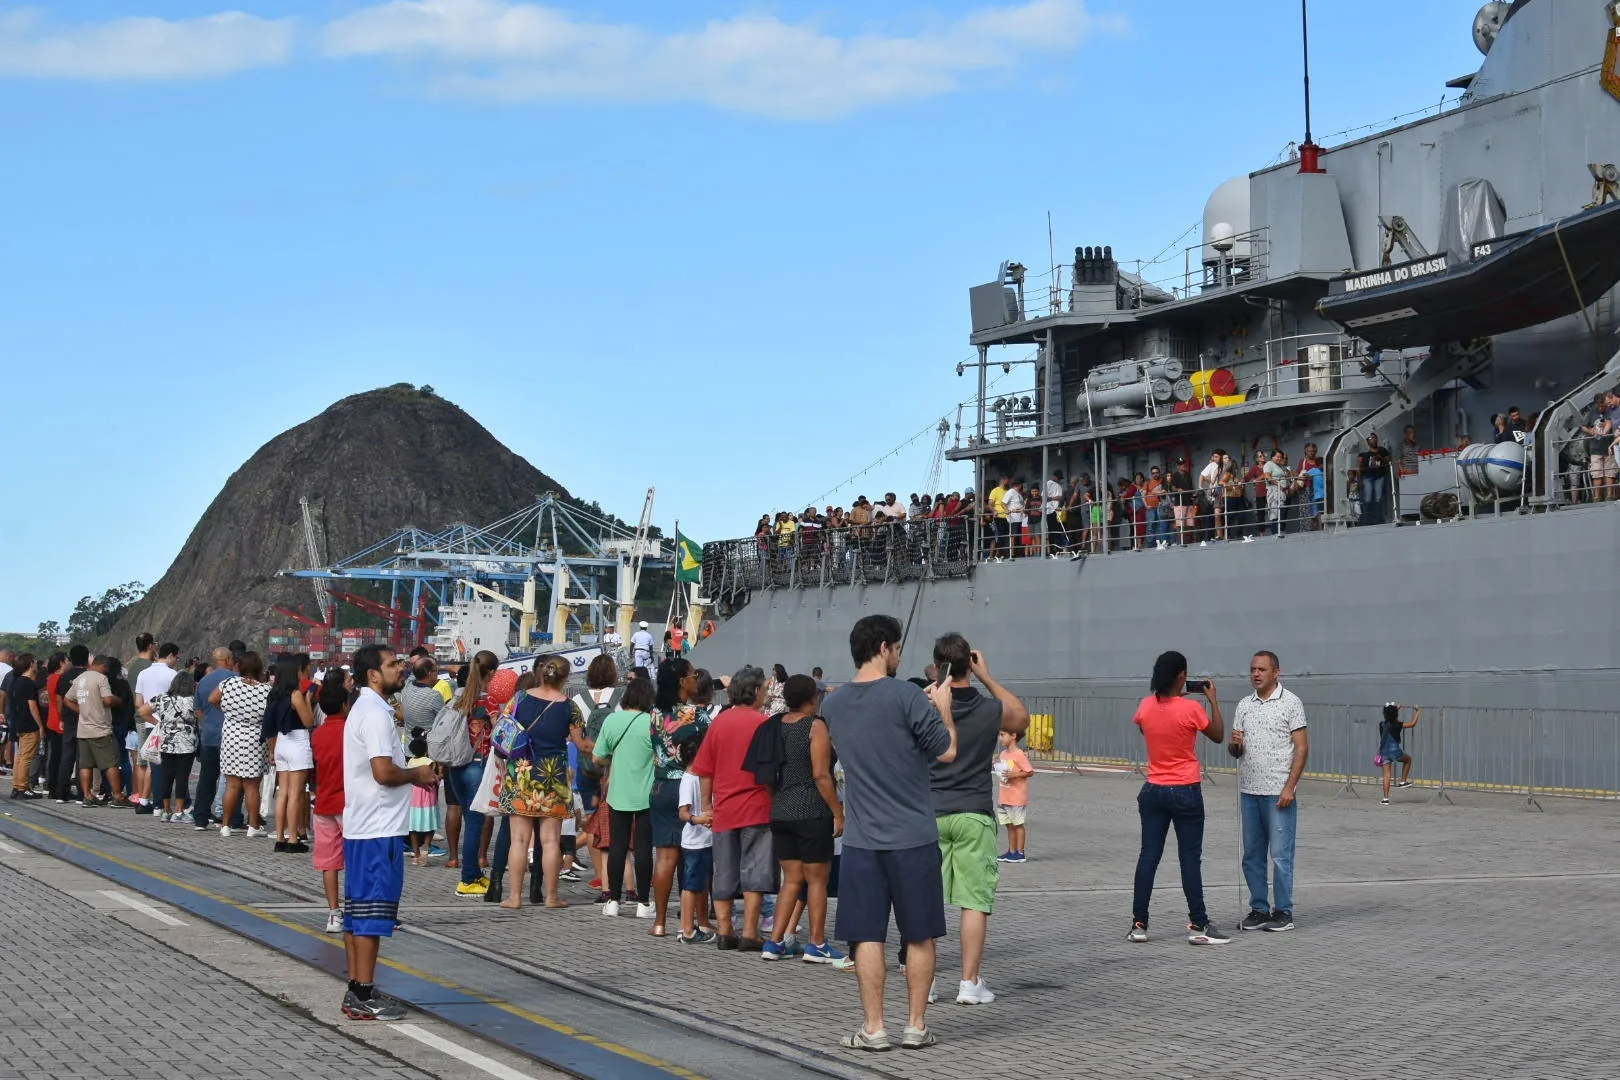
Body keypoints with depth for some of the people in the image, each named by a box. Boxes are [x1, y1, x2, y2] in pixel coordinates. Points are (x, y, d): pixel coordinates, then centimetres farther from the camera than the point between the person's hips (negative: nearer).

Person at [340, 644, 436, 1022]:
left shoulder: (365, 709, 17)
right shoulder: (376, 714, -16)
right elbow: (384, 772, -24)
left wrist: (415, 773, 11)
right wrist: (417, 775, -7)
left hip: (360, 826, 10)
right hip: (380, 828, -10)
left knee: (358, 910, 12)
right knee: (373, 912, -7)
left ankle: (356, 992, 17)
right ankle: (364, 997, -4)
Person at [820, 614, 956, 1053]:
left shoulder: (833, 704, 5)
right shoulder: (906, 696, -12)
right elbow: (947, 751, -6)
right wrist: (943, 709, 10)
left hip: (862, 839, 3)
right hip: (914, 836, -3)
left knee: (868, 935, 4)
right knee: (919, 936, 8)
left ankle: (874, 1028, 5)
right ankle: (916, 1026, 12)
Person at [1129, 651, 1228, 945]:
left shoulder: (1146, 706, -2)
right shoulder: (1191, 708, -15)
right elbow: (1218, 736, 0)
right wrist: (1213, 700, 7)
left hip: (1153, 791, 4)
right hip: (1186, 793, -4)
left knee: (1148, 857, 6)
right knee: (1190, 859, 1)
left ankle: (1138, 924, 6)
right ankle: (1198, 926, 3)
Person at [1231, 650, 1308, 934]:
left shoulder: (1290, 702, -4)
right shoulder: (1244, 705, 13)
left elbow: (1302, 748, -7)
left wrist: (1289, 787, -14)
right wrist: (1236, 744, -7)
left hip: (1279, 792, -6)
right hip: (1249, 791, 6)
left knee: (1280, 854, -3)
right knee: (1252, 854, 9)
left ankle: (1283, 912, 4)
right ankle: (1259, 909, 17)